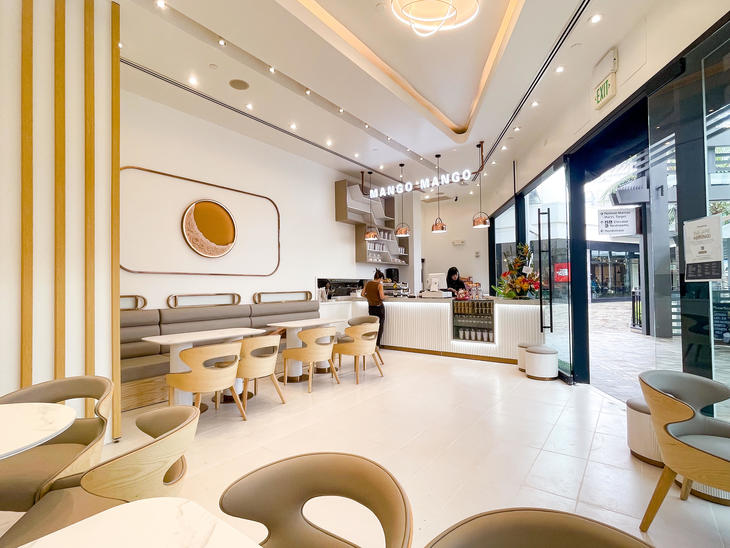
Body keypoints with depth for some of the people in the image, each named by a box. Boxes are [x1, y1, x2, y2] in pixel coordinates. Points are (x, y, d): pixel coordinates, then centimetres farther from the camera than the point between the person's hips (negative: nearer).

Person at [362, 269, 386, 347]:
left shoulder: (367, 283, 2)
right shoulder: (379, 285, -14)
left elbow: (363, 294, 5)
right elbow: (382, 297, -20)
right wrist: (384, 296, 1)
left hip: (370, 307, 5)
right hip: (379, 307, -5)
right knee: (380, 326, 6)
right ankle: (377, 345, 7)